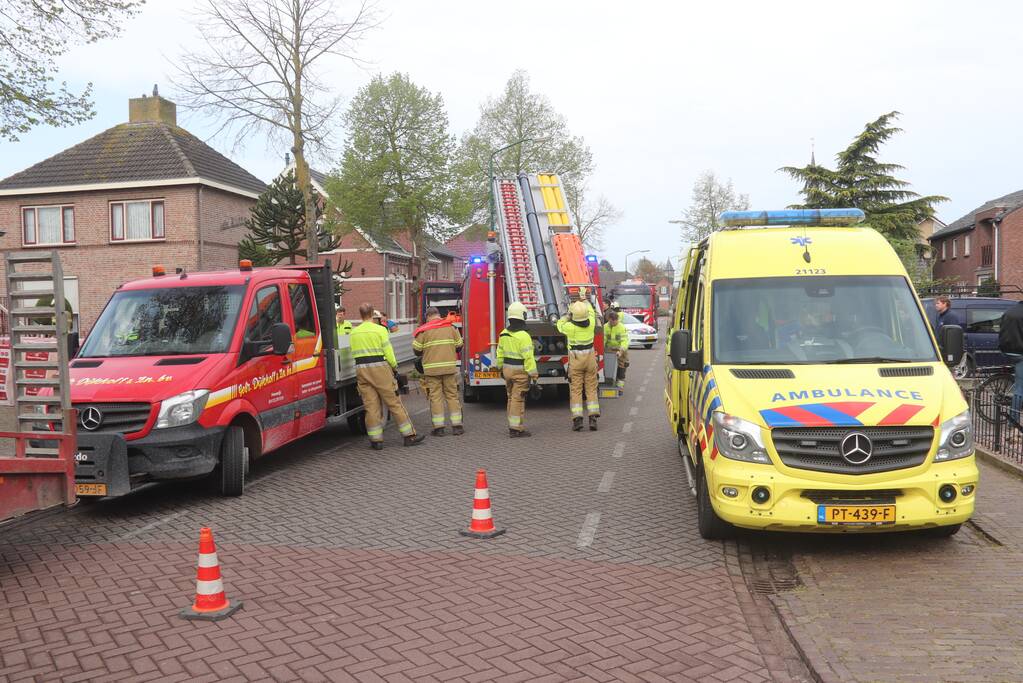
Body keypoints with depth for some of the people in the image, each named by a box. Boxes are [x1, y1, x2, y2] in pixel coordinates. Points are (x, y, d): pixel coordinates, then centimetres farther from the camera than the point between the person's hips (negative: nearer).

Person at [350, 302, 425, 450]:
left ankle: (376, 440, 6)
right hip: (379, 368, -4)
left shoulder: (353, 333, 9)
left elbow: (354, 354, 8)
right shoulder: (380, 330, -5)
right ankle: (409, 436, 5)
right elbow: (388, 352, -6)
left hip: (361, 369, 4)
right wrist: (394, 367, 6)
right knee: (394, 403, 1)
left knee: (371, 406, 6)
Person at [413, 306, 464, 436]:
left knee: (435, 397, 3)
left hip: (432, 369, -2)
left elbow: (416, 350, -2)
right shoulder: (450, 327, 5)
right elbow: (459, 345, 9)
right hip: (450, 367, 2)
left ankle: (439, 428, 2)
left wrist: (423, 355, 20)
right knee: (452, 396, 9)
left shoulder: (424, 330, -3)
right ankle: (457, 426, 8)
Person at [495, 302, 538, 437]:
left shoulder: (504, 334, 4)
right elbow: (528, 357, -19)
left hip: (507, 370, 7)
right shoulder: (523, 336, -18)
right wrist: (533, 374, -15)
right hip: (520, 371, -7)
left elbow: (500, 353, 12)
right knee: (518, 399, -4)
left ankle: (512, 426, 24)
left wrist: (501, 368, 24)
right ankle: (516, 429, -2)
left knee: (511, 398, 16)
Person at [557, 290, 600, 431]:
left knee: (576, 389, 2)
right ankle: (593, 418, 3)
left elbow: (560, 325, 9)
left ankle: (577, 419, -4)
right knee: (591, 389, 8)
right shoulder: (591, 323, -7)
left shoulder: (570, 326, -15)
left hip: (575, 360, -3)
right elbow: (591, 311, 17)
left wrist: (568, 315, 17)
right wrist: (584, 299, 29)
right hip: (590, 358, 3)